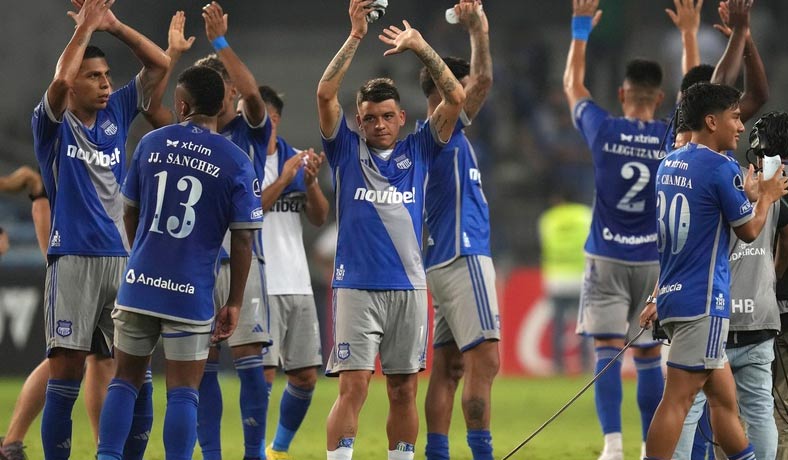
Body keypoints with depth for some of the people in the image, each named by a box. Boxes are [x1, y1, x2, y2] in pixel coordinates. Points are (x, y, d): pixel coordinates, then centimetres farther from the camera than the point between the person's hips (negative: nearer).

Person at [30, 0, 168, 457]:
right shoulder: (54, 123, -1)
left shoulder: (117, 113, 13)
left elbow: (160, 64, 9)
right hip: (74, 260, -5)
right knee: (66, 374, -6)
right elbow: (60, 82, -22)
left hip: (123, 258, 5)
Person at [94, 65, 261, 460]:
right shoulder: (235, 163, -5)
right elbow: (243, 239, -7)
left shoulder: (151, 144, 3)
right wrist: (234, 303, 1)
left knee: (125, 382, 13)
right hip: (191, 294, -2)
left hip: (139, 285, 2)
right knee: (183, 394, 1)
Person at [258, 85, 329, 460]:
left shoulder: (293, 158, 12)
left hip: (297, 283, 6)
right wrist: (283, 179, -19)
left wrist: (310, 180, -8)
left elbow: (319, 217, 10)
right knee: (263, 373, -12)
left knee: (305, 376, 7)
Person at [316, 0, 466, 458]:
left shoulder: (418, 150, 10)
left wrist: (422, 48, -7)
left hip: (408, 287, 2)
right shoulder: (347, 150, 6)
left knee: (405, 390, 6)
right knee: (353, 388, -9)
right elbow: (326, 94, -7)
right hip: (357, 287, -2)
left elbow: (456, 98, 2)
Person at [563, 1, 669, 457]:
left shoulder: (604, 130, -6)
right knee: (649, 357, 8)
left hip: (607, 261, -1)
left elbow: (573, 86, 12)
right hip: (654, 262, 1)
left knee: (608, 351, -5)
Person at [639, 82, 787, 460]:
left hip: (672, 297, 9)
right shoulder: (721, 168, -14)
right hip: (704, 301, -9)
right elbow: (749, 230, -5)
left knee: (723, 396, 14)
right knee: (677, 400, -10)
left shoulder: (669, 165, 12)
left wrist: (656, 299, 24)